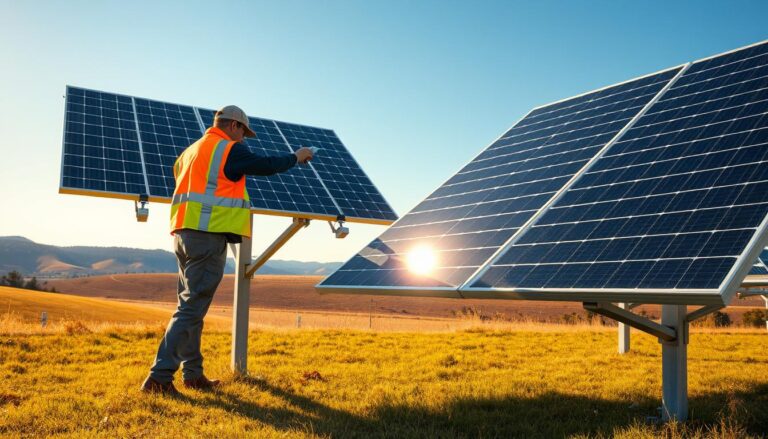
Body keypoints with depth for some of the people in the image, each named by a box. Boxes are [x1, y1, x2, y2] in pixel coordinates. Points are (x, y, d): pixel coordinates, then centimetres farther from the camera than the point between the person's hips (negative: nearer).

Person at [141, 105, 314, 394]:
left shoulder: (190, 151, 20)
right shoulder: (230, 149, -5)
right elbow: (266, 166, -2)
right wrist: (296, 157, 15)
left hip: (183, 232, 9)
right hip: (210, 235, -9)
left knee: (191, 305, 14)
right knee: (191, 308, -8)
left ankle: (193, 374, 22)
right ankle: (159, 376, -10)